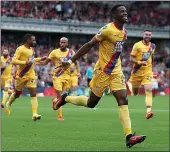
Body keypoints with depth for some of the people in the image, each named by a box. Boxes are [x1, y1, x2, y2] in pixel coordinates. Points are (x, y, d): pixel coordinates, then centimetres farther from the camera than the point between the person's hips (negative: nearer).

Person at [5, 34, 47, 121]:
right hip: (21, 75, -5)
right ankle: (8, 104, 44)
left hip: (31, 75, 5)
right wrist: (25, 62, -31)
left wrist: (40, 59, 15)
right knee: (17, 94, 13)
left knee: (33, 94, -9)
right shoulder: (20, 49, -16)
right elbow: (14, 61, -22)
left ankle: (34, 114, -15)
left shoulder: (31, 49, 8)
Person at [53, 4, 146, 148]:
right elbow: (89, 46, -17)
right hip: (102, 71, -6)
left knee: (123, 100, -9)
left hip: (116, 71, 6)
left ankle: (129, 136, -16)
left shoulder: (124, 32, 6)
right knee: (91, 103, 6)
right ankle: (65, 98, 30)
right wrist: (70, 62, -17)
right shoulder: (107, 29, -18)